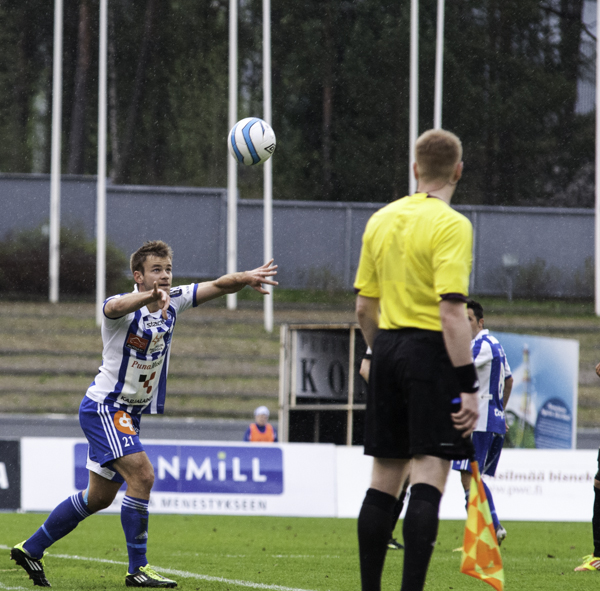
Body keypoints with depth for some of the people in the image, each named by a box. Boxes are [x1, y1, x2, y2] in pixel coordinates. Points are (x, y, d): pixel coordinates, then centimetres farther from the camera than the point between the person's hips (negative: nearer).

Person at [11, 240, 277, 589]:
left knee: (100, 497, 14)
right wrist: (149, 296, -64)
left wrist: (245, 278, -29)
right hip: (103, 406, -8)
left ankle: (31, 549, 26)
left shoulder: (173, 302, 1)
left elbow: (218, 286, -6)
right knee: (142, 476, -22)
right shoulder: (125, 305, -18)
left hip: (130, 414, 8)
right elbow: (115, 307, -43)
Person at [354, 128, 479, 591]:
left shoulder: (381, 221, 11)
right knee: (429, 477, -8)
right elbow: (452, 312, -18)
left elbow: (364, 307, 14)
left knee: (385, 479, 11)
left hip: (388, 346, 7)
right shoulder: (451, 225, -11)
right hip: (432, 351, -7)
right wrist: (467, 386, -18)